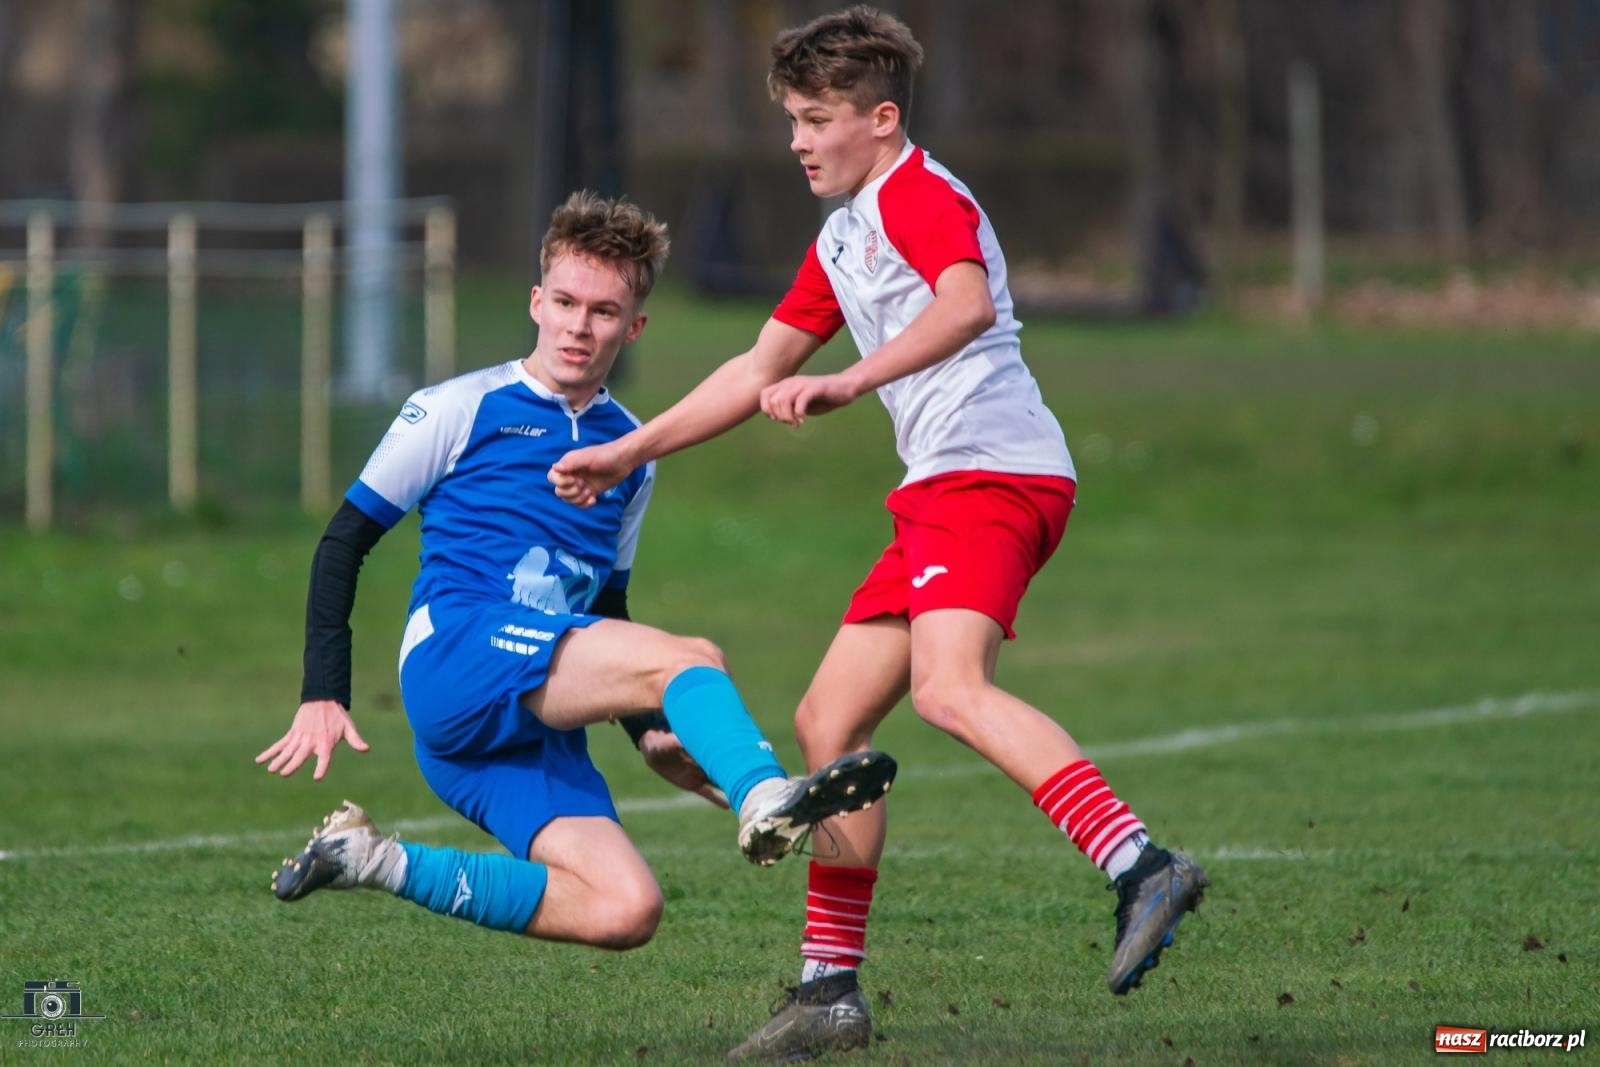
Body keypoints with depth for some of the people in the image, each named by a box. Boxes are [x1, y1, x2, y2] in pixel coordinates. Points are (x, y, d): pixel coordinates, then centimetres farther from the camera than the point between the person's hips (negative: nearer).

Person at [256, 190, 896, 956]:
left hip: (537, 730, 6)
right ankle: (764, 799, -59)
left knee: (626, 912, -17)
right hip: (455, 653, -6)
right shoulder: (460, 411, 6)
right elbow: (345, 541, 7)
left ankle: (380, 865, -3)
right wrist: (323, 697, -1)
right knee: (691, 658, -28)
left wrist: (651, 732, 15)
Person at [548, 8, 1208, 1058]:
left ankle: (1143, 868, -44)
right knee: (829, 722, 11)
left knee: (950, 689, -31)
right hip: (938, 496, 10)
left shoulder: (921, 195, -5)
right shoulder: (841, 240, 26)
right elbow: (761, 370, 37)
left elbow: (968, 304, -27)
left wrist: (846, 385, -35)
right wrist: (627, 453, 37)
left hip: (993, 469, -10)